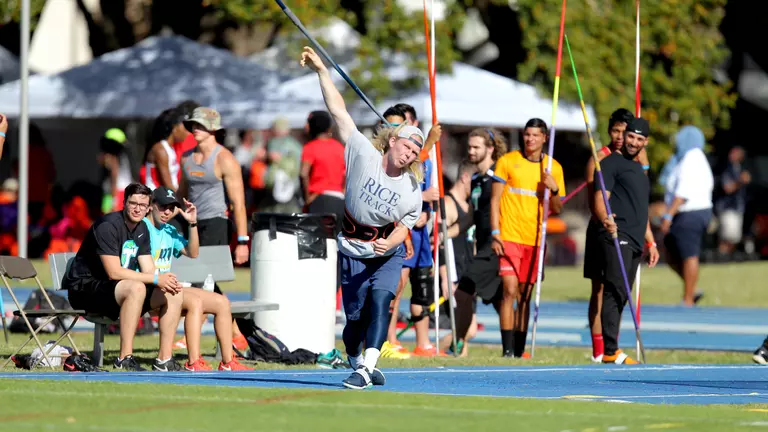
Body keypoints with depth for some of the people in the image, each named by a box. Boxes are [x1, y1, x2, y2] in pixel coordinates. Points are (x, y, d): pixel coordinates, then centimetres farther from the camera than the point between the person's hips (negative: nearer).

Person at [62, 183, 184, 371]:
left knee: (175, 294, -2)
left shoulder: (141, 229, 9)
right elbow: (114, 272, -26)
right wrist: (156, 279, -25)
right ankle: (125, 359, -35)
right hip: (84, 288, -9)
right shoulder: (108, 226, -19)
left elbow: (148, 271, 5)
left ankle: (164, 359, -2)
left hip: (114, 290, 9)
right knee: (136, 288, -37)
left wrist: (166, 282, -19)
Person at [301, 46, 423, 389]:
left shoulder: (413, 189, -3)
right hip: (353, 252, -1)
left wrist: (389, 243, -23)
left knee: (380, 301, -23)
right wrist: (321, 71, -11)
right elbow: (338, 111, -9)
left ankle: (365, 369, -29)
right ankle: (356, 361, 25)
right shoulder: (364, 155, -8)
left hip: (388, 254, 1)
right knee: (356, 317, -3)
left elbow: (404, 227, 0)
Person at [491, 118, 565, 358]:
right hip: (509, 237, -3)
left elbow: (557, 209, 11)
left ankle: (519, 351, 11)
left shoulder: (554, 168, 9)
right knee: (510, 291, -13)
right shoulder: (507, 161, 2)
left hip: (535, 239, 3)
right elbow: (495, 200, 1)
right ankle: (507, 349, -14)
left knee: (525, 295, 7)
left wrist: (554, 189, -9)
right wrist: (495, 233, -8)